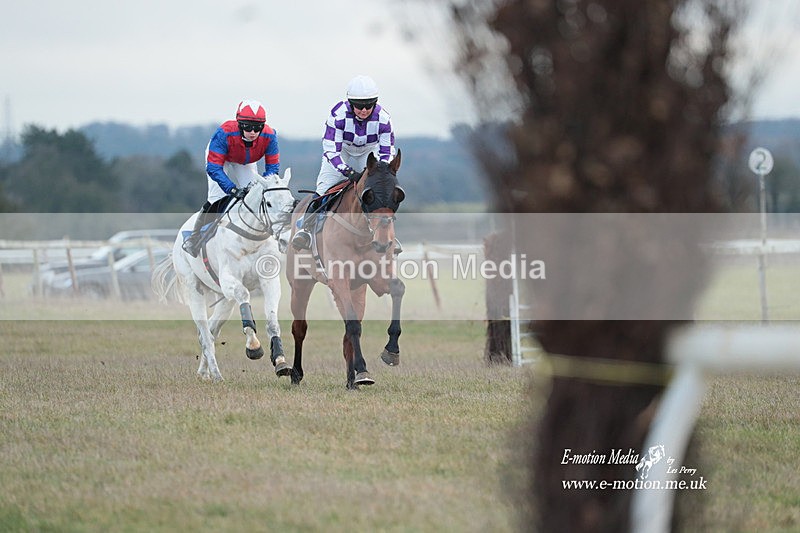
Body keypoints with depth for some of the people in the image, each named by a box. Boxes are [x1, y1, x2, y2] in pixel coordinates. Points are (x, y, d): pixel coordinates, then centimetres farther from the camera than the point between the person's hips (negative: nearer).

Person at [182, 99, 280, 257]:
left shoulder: (269, 136, -34)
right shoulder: (224, 133, -44)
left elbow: (273, 166, -23)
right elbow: (213, 167, -41)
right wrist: (233, 189, -52)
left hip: (245, 164, 4)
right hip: (220, 157, -4)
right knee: (218, 198, -20)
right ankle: (195, 237, -6)